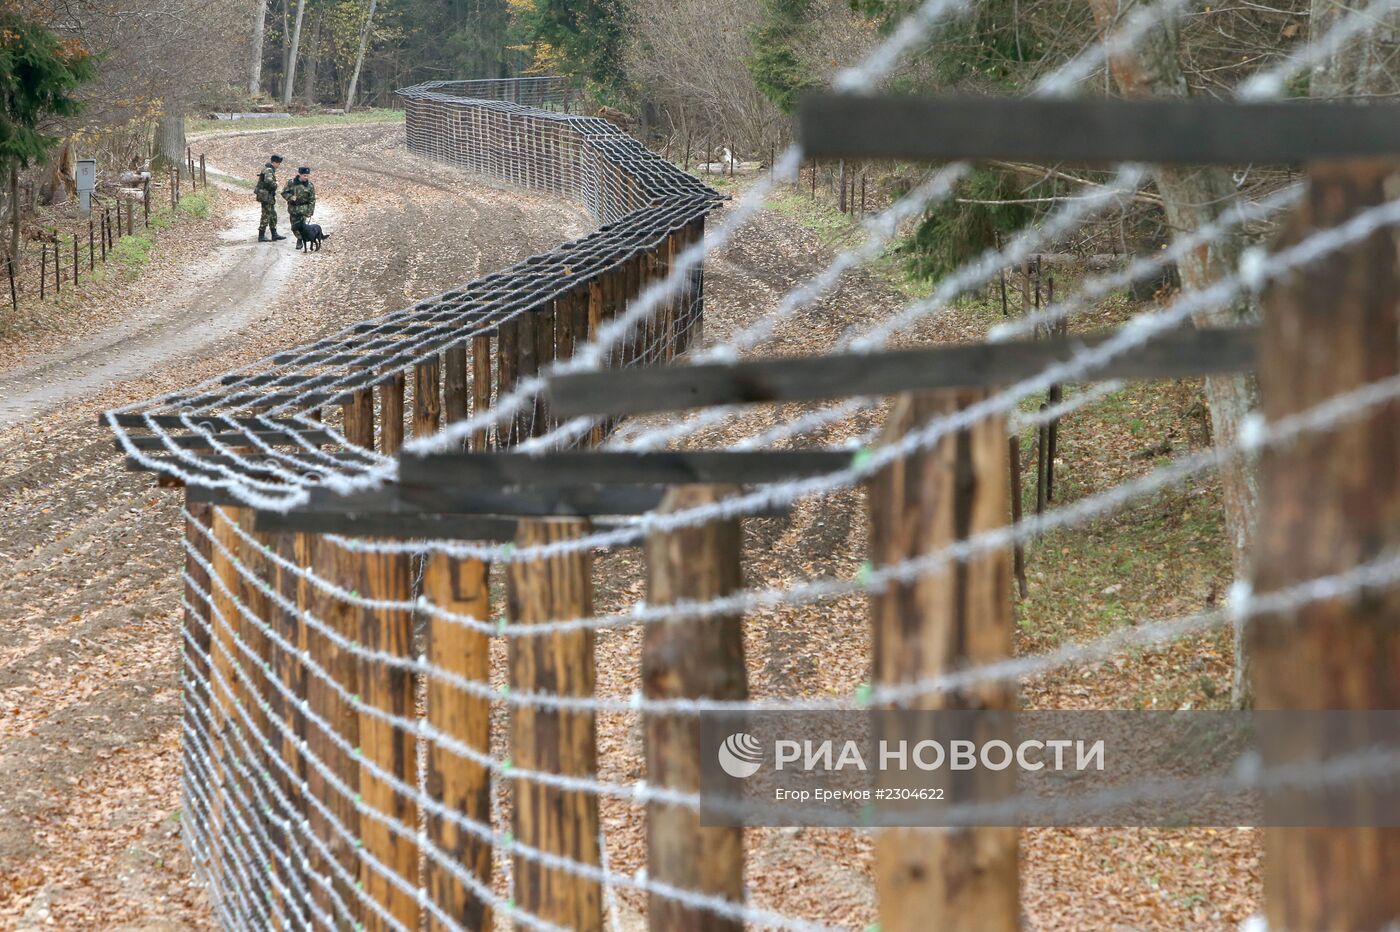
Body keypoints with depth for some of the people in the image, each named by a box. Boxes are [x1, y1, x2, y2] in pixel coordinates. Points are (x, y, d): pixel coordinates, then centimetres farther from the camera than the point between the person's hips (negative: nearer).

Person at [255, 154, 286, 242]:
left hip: (270, 197, 10)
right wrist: (275, 184, -16)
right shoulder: (268, 170, -18)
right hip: (266, 196, -10)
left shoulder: (270, 169, 14)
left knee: (273, 215, 14)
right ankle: (261, 236, 1)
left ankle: (274, 234, 20)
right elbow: (268, 181, -33)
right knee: (266, 216, -4)